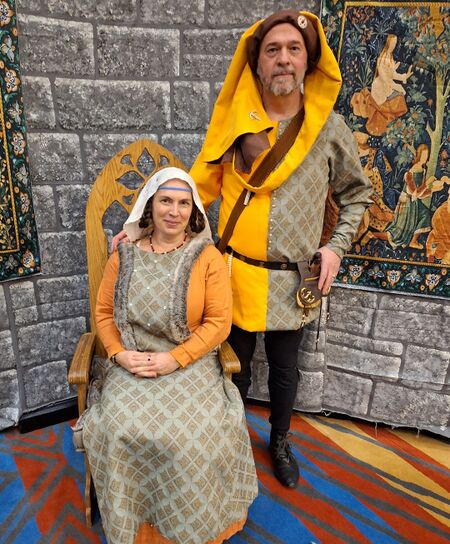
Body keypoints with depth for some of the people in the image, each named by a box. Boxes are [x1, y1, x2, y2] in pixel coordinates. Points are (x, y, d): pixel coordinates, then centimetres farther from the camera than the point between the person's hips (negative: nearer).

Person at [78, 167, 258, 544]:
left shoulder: (208, 257, -4)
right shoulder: (125, 255, 4)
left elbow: (219, 322, -8)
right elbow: (104, 312, 9)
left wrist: (173, 359, -16)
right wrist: (120, 354, -8)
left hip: (191, 364, -2)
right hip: (132, 366, 2)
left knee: (191, 432, -23)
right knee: (123, 428, -21)